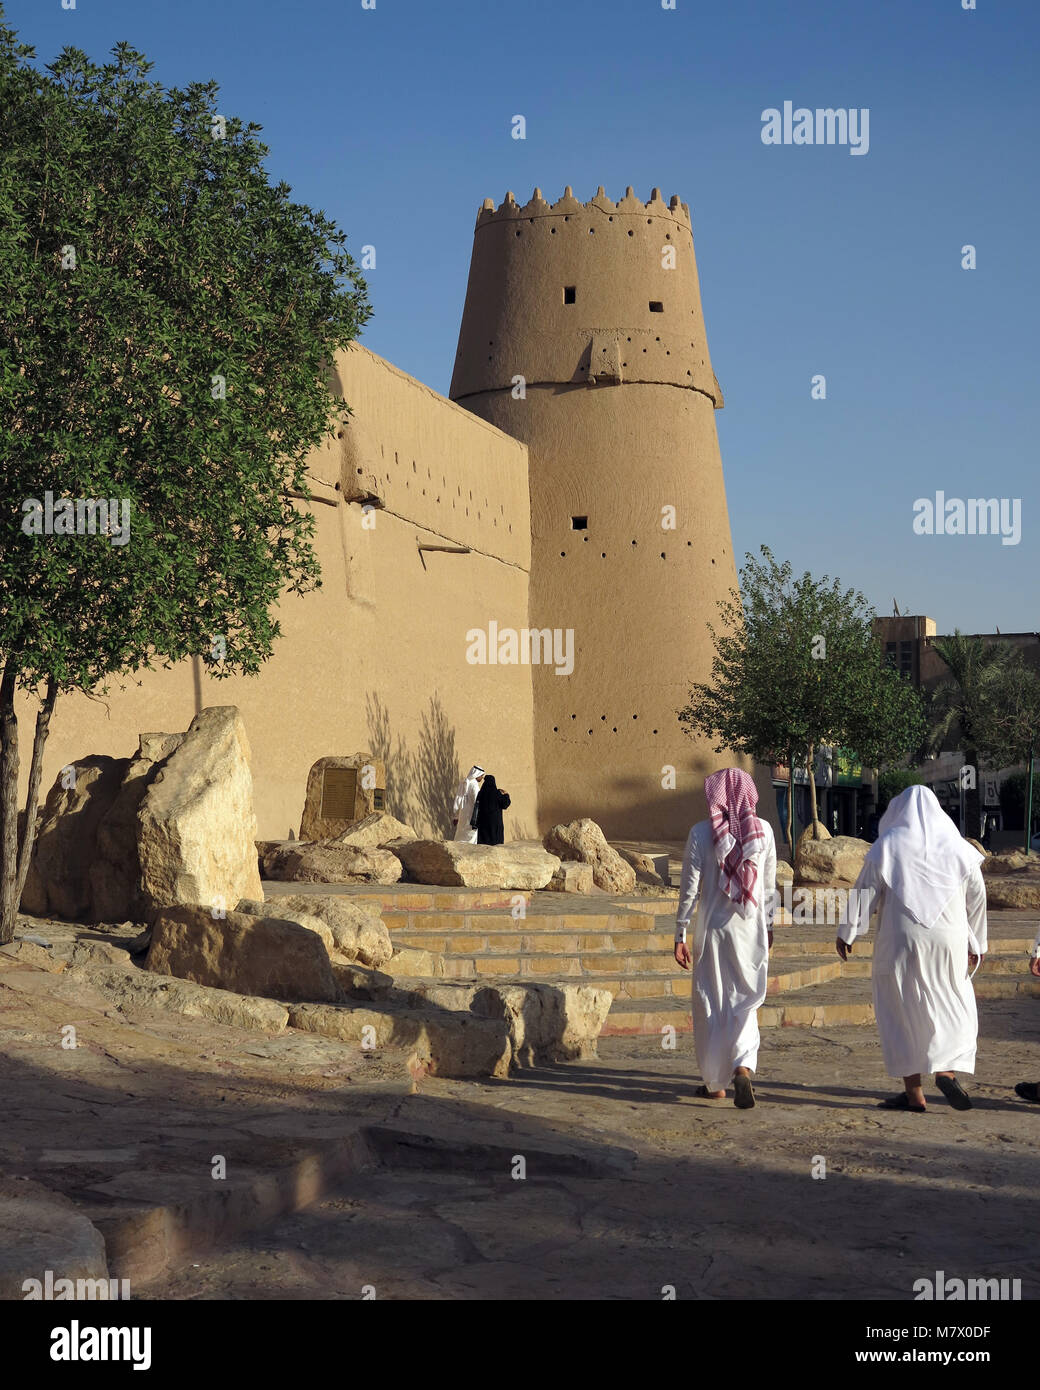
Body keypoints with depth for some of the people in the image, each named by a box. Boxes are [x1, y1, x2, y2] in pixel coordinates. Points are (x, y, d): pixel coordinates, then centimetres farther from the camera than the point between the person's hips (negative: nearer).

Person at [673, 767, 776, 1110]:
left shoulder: (701, 833, -8)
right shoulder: (763, 831, 0)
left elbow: (689, 888, -7)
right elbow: (770, 886, 6)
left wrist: (680, 934, 0)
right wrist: (768, 925, 20)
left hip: (714, 930, -2)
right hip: (752, 931, 2)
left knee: (712, 1005, 10)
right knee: (746, 1004, 11)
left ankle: (716, 1083, 18)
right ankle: (743, 1066, -12)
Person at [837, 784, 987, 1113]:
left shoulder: (888, 846, -2)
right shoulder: (957, 847, 6)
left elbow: (864, 891, -5)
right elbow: (977, 897, 9)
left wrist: (847, 933, 2)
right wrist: (977, 944, 19)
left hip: (899, 941, -2)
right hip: (948, 941, 2)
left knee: (903, 1013, 6)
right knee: (955, 1007, 15)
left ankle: (914, 1093, 6)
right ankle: (947, 1070, -7)